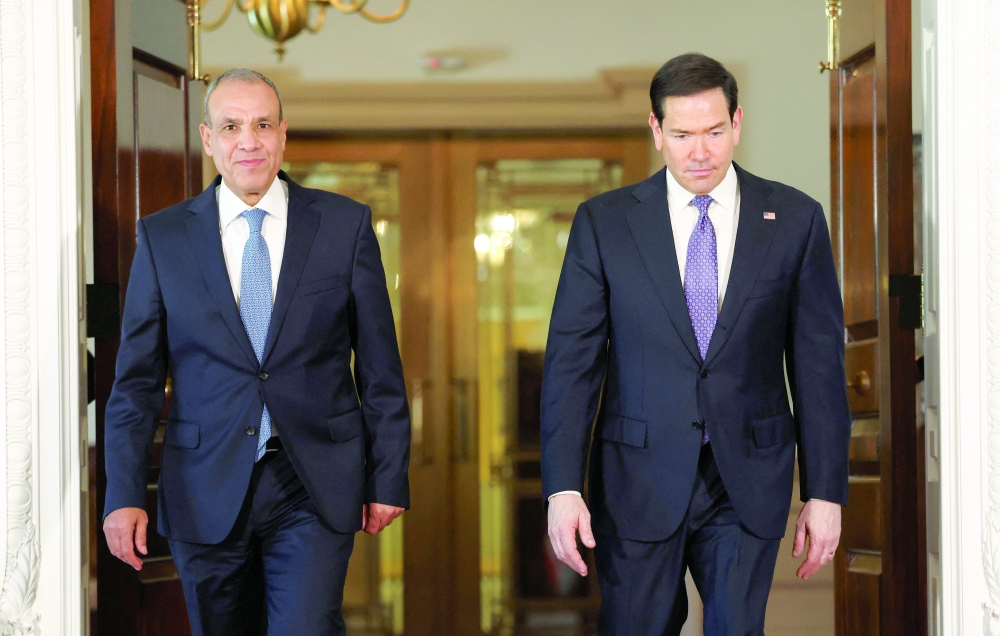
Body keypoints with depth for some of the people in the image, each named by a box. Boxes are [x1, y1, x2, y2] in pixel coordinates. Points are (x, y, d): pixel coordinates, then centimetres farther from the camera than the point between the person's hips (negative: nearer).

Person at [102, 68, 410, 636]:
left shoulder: (346, 225, 3)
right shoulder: (163, 238, 5)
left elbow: (380, 368, 5)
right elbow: (136, 380, 4)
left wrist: (388, 480, 2)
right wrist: (125, 495, -4)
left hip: (315, 488, -1)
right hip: (207, 493, 1)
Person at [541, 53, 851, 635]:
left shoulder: (795, 220, 1)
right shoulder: (604, 222, 0)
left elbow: (819, 363, 2)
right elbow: (572, 360, -2)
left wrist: (826, 492, -1)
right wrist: (563, 487, -11)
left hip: (747, 484, 0)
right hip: (638, 479, 0)